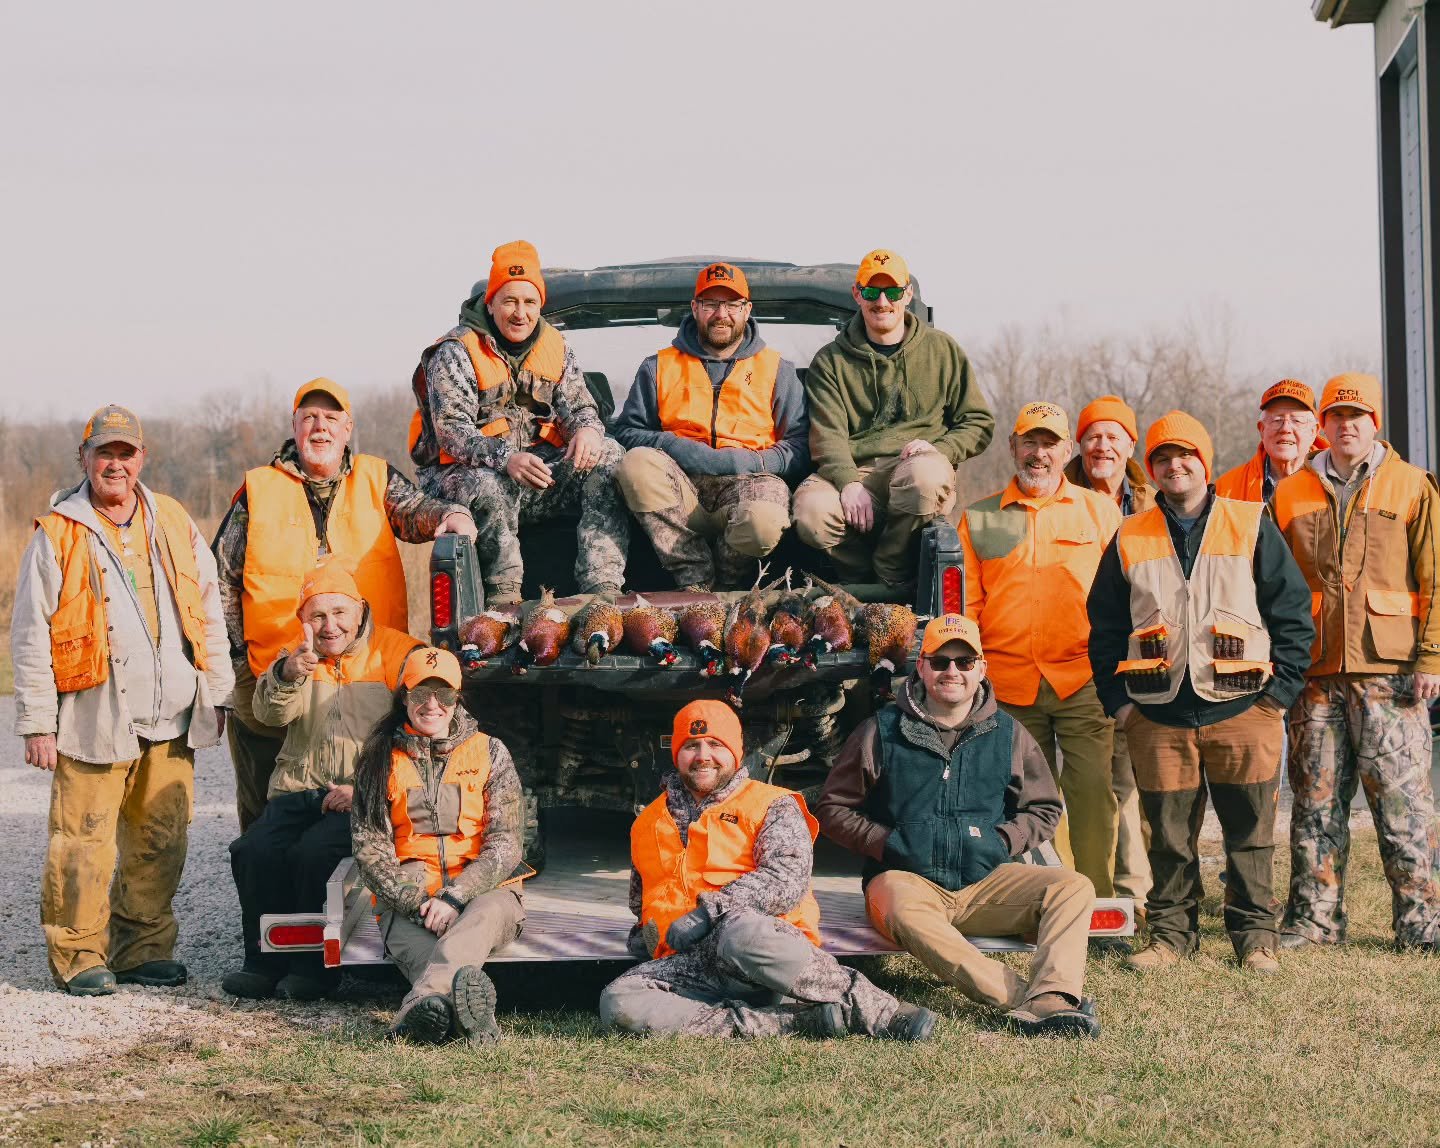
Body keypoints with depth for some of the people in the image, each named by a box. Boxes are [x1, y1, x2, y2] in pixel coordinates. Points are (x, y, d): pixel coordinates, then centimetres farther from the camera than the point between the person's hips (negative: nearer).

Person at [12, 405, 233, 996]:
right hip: (93, 721, -4)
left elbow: (208, 612, 17)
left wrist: (217, 694, 12)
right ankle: (80, 956, 6)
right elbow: (30, 635, 0)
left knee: (160, 839, 8)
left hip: (171, 720, 4)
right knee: (84, 842, -4)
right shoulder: (57, 535, 0)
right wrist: (37, 723, -5)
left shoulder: (175, 524, 13)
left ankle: (144, 948, 19)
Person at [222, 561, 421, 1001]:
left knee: (316, 852, -30)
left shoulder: (398, 654, 2)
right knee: (254, 850, -21)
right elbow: (271, 713, -2)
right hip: (299, 790, 5)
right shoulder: (298, 658, 17)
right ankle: (266, 961, -7)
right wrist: (288, 674, -24)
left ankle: (315, 965, -13)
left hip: (367, 796, -5)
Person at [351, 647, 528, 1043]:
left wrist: (454, 897, -16)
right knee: (407, 938, -38)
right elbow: (370, 850, 3)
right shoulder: (380, 758, 12)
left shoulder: (490, 752, 12)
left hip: (481, 891, 0)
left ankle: (422, 1003, -68)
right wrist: (419, 902, -15)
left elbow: (504, 843, 2)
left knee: (488, 912, -39)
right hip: (407, 902, 0)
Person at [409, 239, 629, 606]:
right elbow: (452, 431, -18)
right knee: (492, 487, -40)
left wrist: (587, 429, -21)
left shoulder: (554, 347, 11)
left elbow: (577, 405, 7)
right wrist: (506, 459, -37)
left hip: (539, 468, 5)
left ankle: (603, 587, -28)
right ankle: (504, 596, -26)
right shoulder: (455, 353, -8)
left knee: (609, 457, -17)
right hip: (462, 475, -5)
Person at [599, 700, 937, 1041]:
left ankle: (880, 1010, -27)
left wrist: (710, 911, -18)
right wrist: (648, 935, 13)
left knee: (741, 932, -43)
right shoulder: (647, 824, 26)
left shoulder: (771, 805, 11)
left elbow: (788, 878, -7)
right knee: (619, 1004, -30)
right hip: (687, 963, 4)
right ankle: (792, 1022, -29)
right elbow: (640, 903, 38)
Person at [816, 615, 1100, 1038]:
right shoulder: (882, 732, 6)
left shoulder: (1007, 734, 12)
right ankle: (1029, 1000, -48)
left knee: (1074, 887, -22)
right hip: (908, 878, -3)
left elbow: (1045, 809, 20)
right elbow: (833, 807, 9)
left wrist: (1002, 841, 1)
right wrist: (886, 842, -6)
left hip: (986, 881, 3)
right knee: (902, 910, -40)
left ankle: (1048, 1003, -44)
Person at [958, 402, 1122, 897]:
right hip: (1009, 684, 1)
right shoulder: (979, 519, 12)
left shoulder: (1101, 510, 10)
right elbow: (964, 606, 13)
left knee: (1092, 792, -8)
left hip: (1084, 683, -1)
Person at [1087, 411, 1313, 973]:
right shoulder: (1129, 539, 11)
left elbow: (1293, 611, 5)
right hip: (1158, 715, 1)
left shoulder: (1252, 527, 5)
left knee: (1250, 831, 2)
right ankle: (1171, 932, 15)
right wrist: (1117, 699, 4)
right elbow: (1104, 626, 13)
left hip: (1241, 710, -1)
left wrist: (1281, 690, -2)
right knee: (1169, 834, 4)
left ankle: (1255, 935, 11)